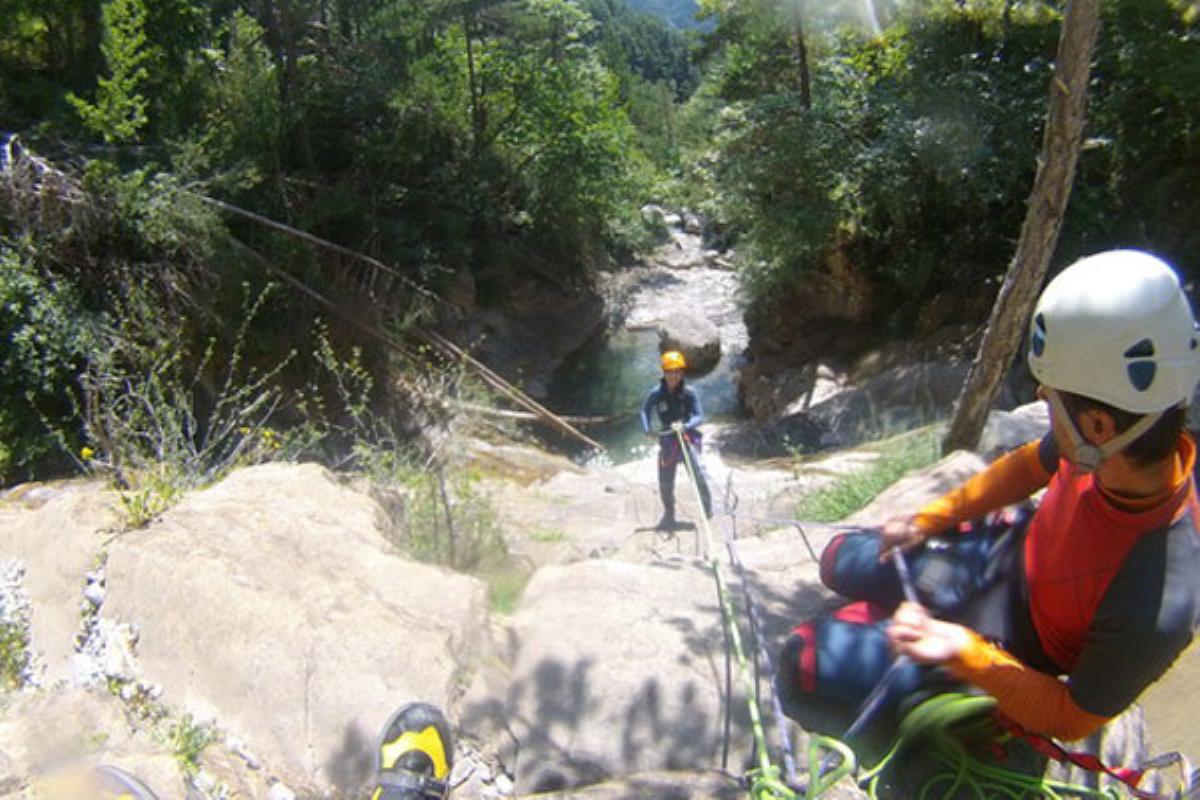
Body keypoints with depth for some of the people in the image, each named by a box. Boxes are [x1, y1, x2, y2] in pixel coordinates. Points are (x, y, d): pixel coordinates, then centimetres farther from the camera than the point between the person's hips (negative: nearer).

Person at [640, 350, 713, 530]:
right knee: (665, 483, 4)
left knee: (698, 472, -18)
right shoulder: (656, 393, -5)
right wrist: (647, 429, -5)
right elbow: (645, 410, 10)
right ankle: (668, 515, 26)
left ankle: (708, 508, 6)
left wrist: (685, 426, -29)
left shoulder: (689, 393, -10)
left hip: (688, 437, -2)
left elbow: (699, 416, -11)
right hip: (667, 440, 2)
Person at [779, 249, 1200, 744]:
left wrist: (967, 656, -36)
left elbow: (1072, 720, -24)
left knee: (804, 661, -6)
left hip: (1011, 650, -5)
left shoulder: (1155, 609, -43)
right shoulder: (1121, 448, -26)